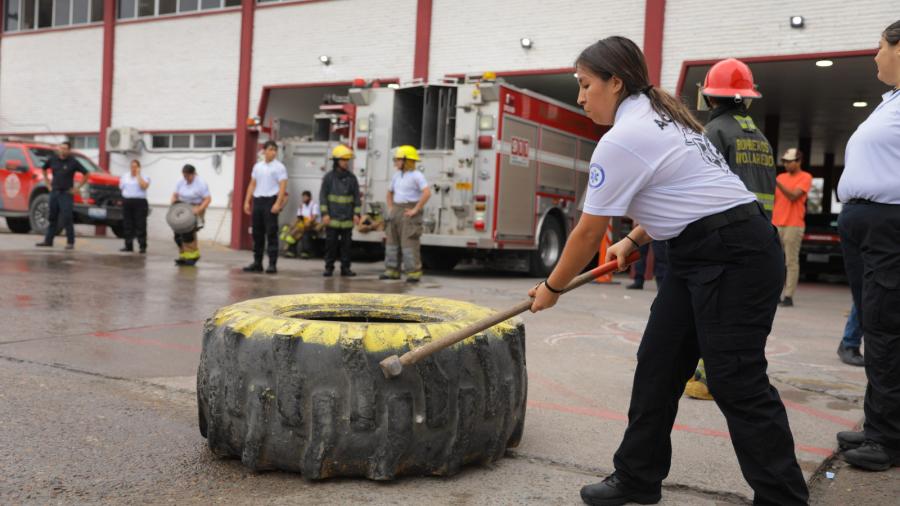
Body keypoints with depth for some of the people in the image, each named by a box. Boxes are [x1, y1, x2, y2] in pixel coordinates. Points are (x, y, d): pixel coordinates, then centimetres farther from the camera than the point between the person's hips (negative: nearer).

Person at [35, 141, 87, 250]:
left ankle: (70, 242, -4)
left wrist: (78, 188, -4)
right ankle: (48, 241, 18)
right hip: (54, 192, 4)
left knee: (67, 219, -8)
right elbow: (43, 169, 22)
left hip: (66, 193, -4)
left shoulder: (73, 162, -7)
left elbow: (86, 174, -3)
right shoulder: (53, 159, 4)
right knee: (52, 218, 11)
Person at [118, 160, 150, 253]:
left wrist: (138, 175, -9)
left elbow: (144, 186, -16)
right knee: (127, 225, 6)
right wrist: (121, 199, 10)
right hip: (127, 202, 4)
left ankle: (143, 246, -5)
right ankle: (128, 245, 13)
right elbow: (121, 188, 19)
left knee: (140, 225, -6)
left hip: (140, 202, -4)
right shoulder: (125, 176, 15)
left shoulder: (144, 177, 2)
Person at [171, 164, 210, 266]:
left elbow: (208, 199, -17)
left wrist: (198, 210, -29)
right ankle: (184, 257, 12)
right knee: (179, 233, 1)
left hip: (195, 209, -6)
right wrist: (173, 203, -12)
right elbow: (175, 195, 7)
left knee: (188, 233, -17)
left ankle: (193, 256, -1)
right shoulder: (181, 181, 1)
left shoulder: (201, 183, -14)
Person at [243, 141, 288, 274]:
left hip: (271, 201, -5)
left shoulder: (279, 167, -2)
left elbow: (283, 186, -9)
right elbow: (252, 184, 15)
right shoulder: (257, 166, 14)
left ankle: (272, 264, -3)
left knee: (271, 233, -6)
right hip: (257, 201, 5)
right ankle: (257, 263, 16)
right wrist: (247, 202, 8)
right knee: (257, 233, 8)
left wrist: (278, 203, -19)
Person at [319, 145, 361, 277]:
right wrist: (324, 213, -7)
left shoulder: (352, 178, 5)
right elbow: (323, 196, -1)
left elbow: (357, 197, 8)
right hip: (332, 218, -2)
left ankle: (345, 268, 12)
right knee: (331, 243, 2)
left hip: (347, 218, 2)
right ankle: (329, 267, 11)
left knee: (346, 244, 5)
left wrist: (357, 214, 1)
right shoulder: (329, 177, -1)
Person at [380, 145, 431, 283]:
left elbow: (427, 193, -23)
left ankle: (414, 273, -7)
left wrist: (416, 210, -21)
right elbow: (390, 192, 30)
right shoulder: (397, 175, 14)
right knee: (391, 240, 8)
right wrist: (390, 208, 16)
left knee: (409, 242, -10)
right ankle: (392, 270, 15)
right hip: (396, 211, 8)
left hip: (409, 213, -8)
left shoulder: (416, 175, -11)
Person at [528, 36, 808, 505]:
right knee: (658, 364, 11)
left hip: (736, 258, -11)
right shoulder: (657, 117, 14)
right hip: (701, 256, 11)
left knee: (736, 384, -5)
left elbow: (588, 233, -11)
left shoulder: (621, 140, -16)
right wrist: (633, 241, 17)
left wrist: (551, 287, 3)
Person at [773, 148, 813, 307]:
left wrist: (777, 183, -18)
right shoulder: (781, 177, 16)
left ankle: (788, 296, -6)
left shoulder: (805, 177, -1)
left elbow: (793, 196, -13)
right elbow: (773, 198, 15)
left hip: (793, 225, -6)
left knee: (791, 261, -6)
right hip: (776, 224, 6)